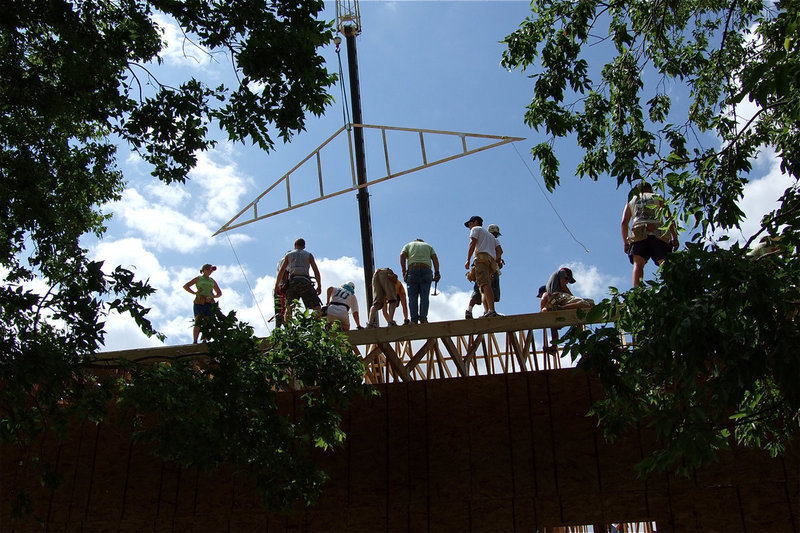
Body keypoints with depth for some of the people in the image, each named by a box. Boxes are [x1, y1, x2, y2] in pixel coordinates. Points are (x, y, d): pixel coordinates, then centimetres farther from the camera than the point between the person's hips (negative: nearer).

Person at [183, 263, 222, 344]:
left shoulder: (212, 281, 23)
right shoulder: (198, 279, 12)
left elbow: (219, 293, 30)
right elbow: (185, 286, 9)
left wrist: (214, 296, 9)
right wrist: (195, 293, -1)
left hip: (210, 303, 4)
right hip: (199, 302, -4)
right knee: (198, 321, -14)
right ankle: (195, 341, -20)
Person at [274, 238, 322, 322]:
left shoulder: (289, 255, 20)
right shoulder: (309, 255, 17)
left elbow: (281, 271, 12)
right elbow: (316, 271, 8)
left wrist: (277, 285, 16)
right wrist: (319, 286, 9)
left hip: (293, 281, 1)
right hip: (305, 282, -1)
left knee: (288, 307, 4)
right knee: (317, 306, -5)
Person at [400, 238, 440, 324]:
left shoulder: (408, 245, 26)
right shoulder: (428, 246, 29)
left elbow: (402, 255, 5)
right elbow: (435, 258, 11)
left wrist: (404, 272, 0)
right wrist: (437, 273, 2)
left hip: (412, 269, -1)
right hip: (426, 270, 1)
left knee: (413, 296, -3)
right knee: (424, 296, -3)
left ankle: (414, 319, -14)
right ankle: (423, 318, -17)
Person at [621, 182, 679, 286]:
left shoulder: (631, 200, 27)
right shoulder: (658, 198, 25)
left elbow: (624, 223, 14)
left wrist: (625, 242, 18)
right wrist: (675, 237, 10)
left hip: (639, 234, 0)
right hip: (659, 233, 0)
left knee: (638, 264, -12)